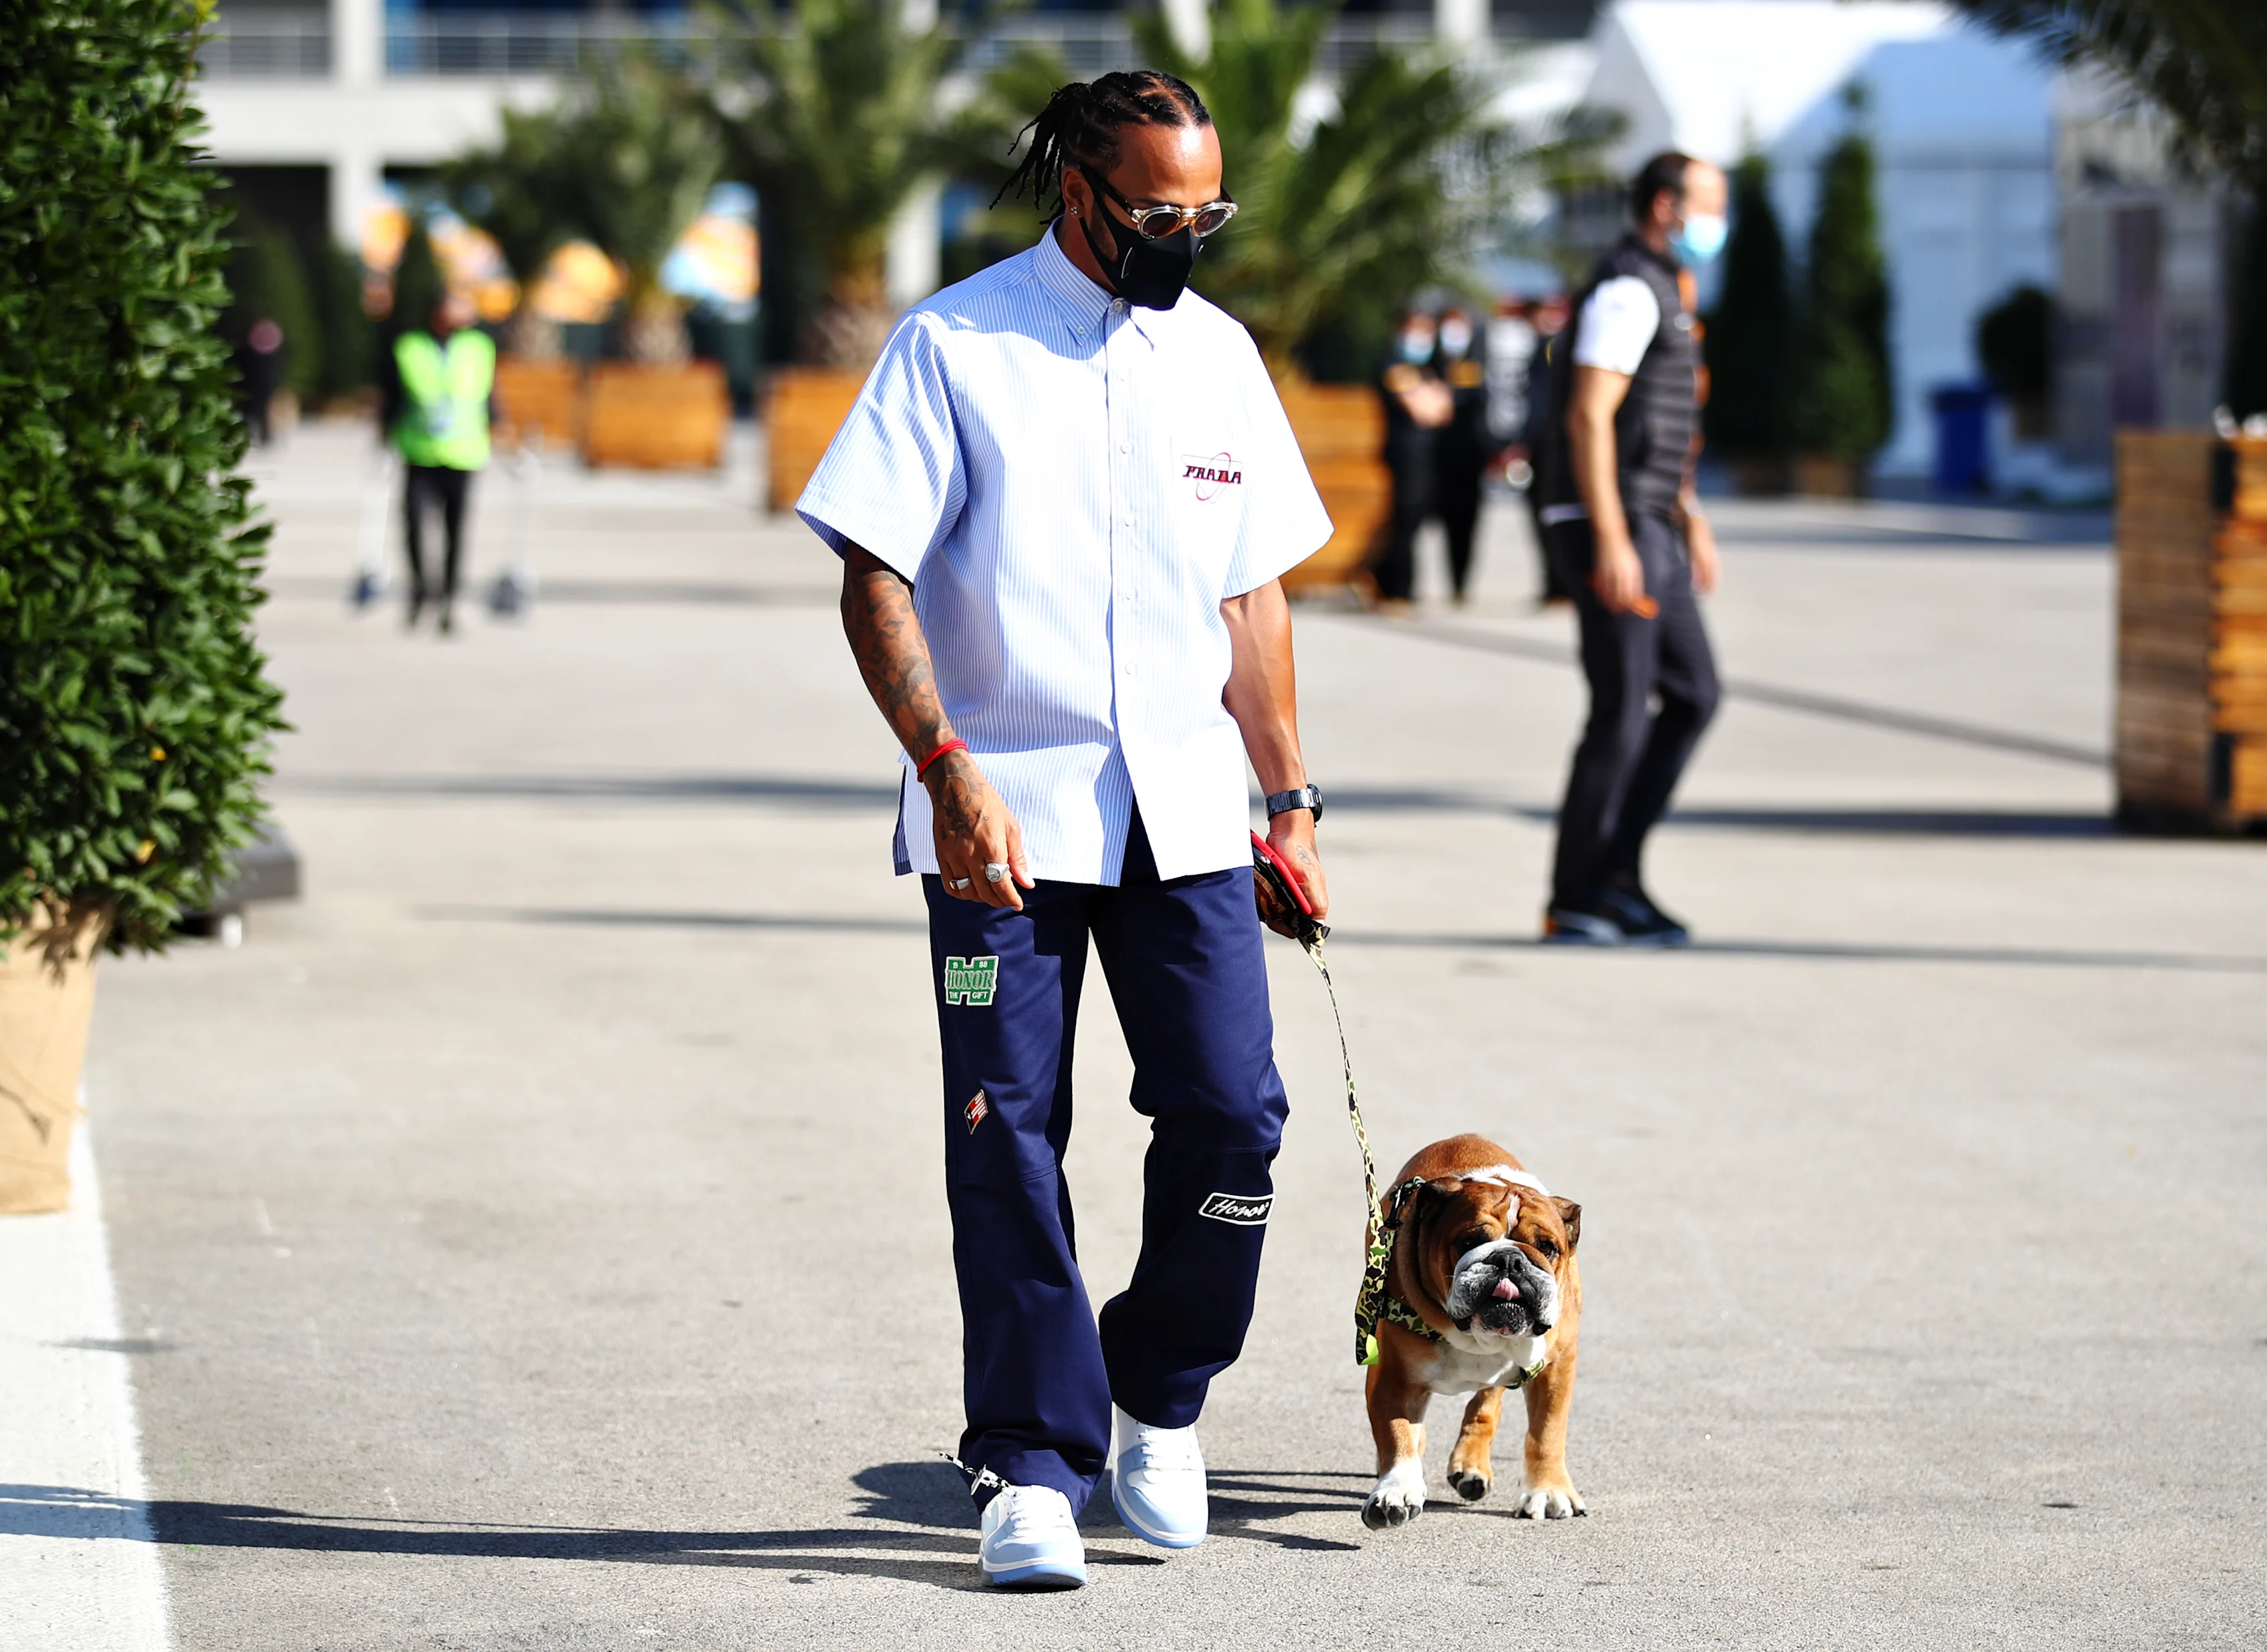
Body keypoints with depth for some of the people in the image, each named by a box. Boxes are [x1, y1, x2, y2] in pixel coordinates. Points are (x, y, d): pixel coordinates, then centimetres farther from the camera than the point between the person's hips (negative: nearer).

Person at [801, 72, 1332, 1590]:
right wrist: (951, 770, -17)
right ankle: (1034, 1469, 4)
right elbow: (875, 581, -8)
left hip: (1184, 808, 4)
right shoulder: (955, 349, -4)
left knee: (1231, 1113, -4)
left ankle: (1161, 1402, 19)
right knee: (1008, 1140, -4)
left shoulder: (1219, 356, 11)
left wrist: (1289, 799, 15)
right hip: (1003, 810, -4)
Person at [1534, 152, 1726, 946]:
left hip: (1651, 529, 10)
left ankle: (1615, 872, 12)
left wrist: (1691, 522, 25)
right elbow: (1589, 417, -21)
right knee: (1621, 714, -7)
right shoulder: (1627, 290, -13)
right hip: (1612, 526, -10)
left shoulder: (1664, 293, 19)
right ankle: (1575, 902, 1)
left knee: (1693, 694, 10)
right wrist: (1611, 541, -25)